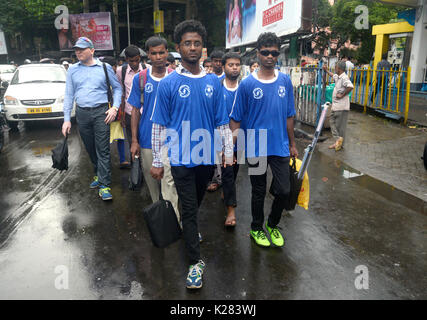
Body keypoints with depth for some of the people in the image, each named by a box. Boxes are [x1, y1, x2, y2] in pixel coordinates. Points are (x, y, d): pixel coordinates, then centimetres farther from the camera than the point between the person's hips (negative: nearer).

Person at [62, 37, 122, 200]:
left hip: (101, 112, -3)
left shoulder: (105, 68, 3)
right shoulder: (72, 70, 10)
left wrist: (115, 107, -6)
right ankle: (99, 174, 31)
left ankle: (104, 184, -5)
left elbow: (117, 88, 8)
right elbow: (69, 95, 10)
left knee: (102, 149, -8)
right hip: (82, 113, 4)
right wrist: (67, 119, 4)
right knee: (90, 148, 12)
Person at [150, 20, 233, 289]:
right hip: (181, 158, -3)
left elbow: (222, 122, 6)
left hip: (206, 156, 3)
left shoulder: (213, 82, 3)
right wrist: (157, 161, -4)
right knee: (189, 208, 2)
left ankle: (189, 229, 51)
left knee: (196, 204, 22)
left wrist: (229, 153, 1)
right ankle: (196, 262, 13)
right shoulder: (169, 84, -5)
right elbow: (160, 125, -4)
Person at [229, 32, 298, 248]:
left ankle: (273, 225, 32)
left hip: (281, 147, 3)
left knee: (283, 191, 5)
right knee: (258, 192, 11)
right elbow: (236, 118, -3)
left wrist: (292, 144, 12)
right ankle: (257, 228, 33)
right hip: (256, 149, -2)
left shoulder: (285, 81, 2)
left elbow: (289, 116, 9)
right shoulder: (247, 84, -7)